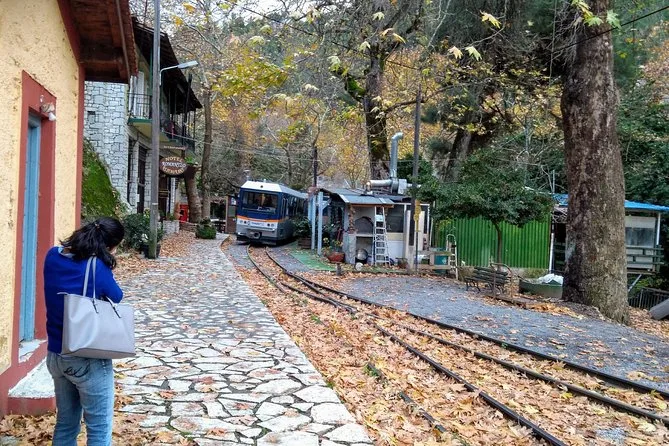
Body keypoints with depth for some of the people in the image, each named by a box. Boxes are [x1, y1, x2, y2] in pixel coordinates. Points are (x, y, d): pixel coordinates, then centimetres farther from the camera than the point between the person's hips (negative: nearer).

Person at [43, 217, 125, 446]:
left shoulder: (53, 256, -2)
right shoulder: (97, 267, -21)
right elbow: (116, 298, -6)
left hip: (55, 355, 7)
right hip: (88, 360, -7)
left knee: (65, 423, 21)